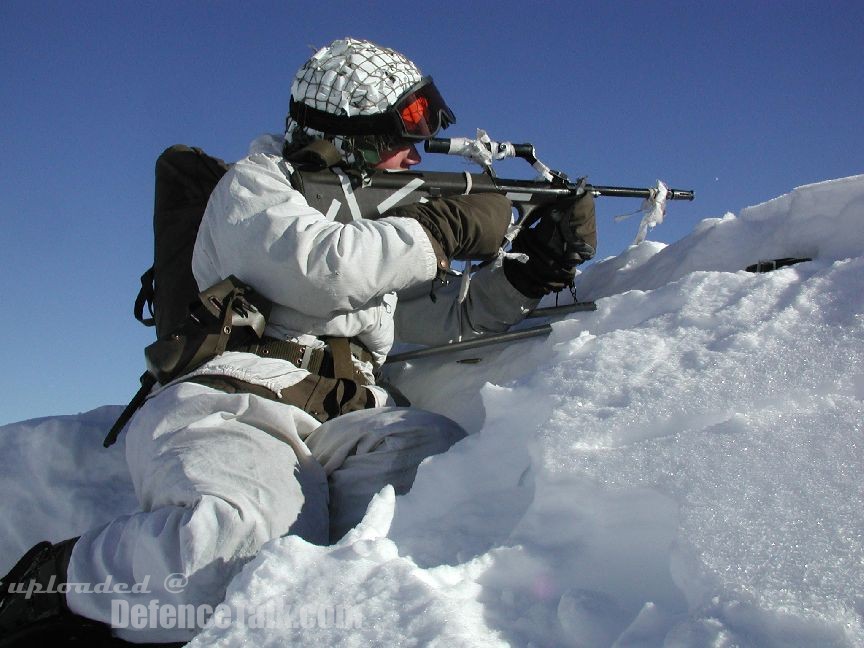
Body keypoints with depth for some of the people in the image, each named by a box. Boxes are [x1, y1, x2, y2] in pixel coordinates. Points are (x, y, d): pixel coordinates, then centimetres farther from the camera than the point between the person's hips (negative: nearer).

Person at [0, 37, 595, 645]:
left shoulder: (375, 219, 29)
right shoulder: (254, 185, 10)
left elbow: (452, 321, 29)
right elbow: (318, 268, -13)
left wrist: (539, 259, 15)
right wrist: (448, 229, -5)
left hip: (343, 424, 5)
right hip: (229, 407, -5)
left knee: (434, 446, -27)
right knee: (243, 538, -36)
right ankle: (53, 582, -13)